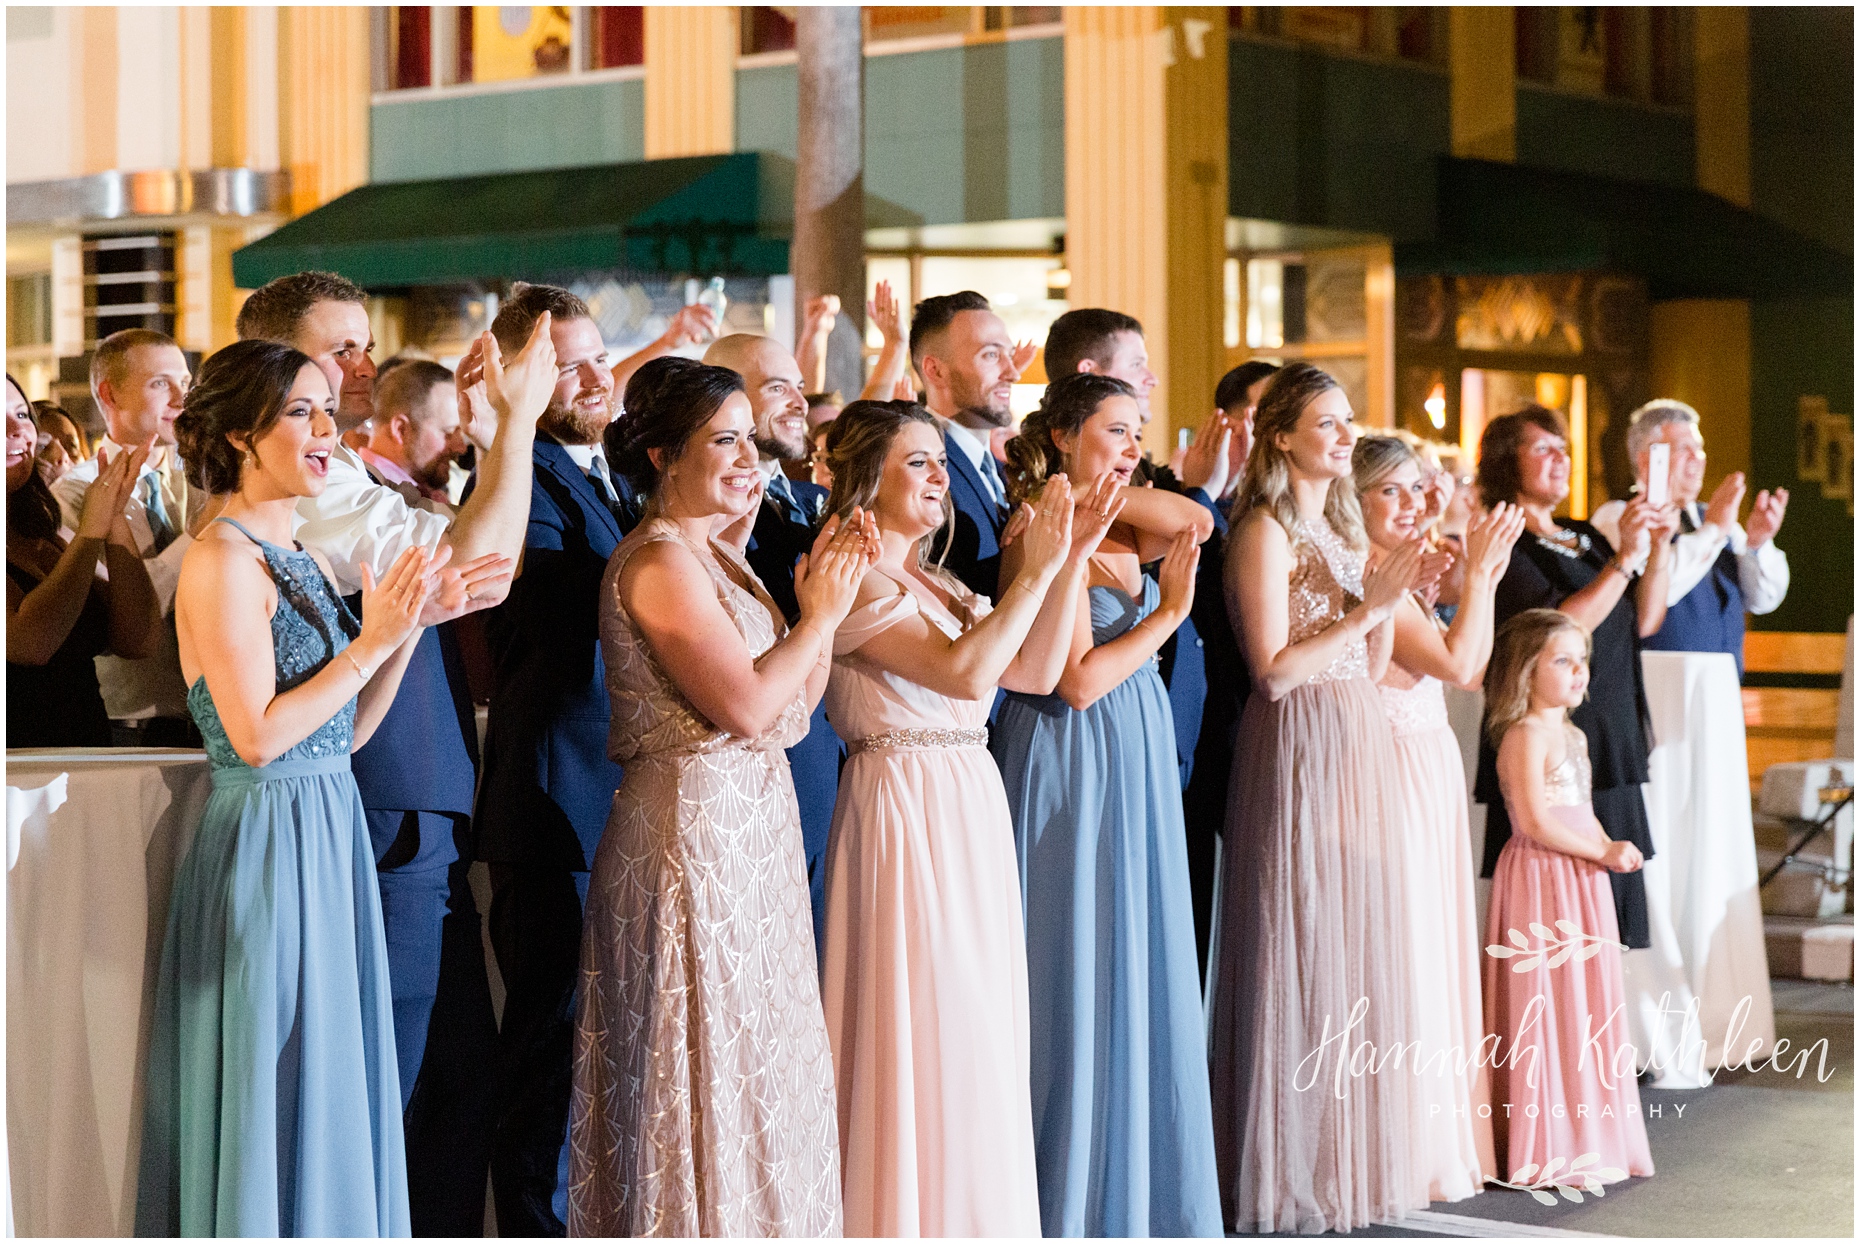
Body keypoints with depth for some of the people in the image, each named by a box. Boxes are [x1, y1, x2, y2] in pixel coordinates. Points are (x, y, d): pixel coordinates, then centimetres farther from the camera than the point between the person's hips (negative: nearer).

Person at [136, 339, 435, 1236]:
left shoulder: (292, 556, 13)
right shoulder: (224, 558, -14)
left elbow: (348, 730, 11)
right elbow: (258, 734, -20)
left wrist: (406, 628, 1)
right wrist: (372, 642, -16)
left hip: (325, 835, 9)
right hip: (267, 845, -9)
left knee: (328, 1091, 13)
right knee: (274, 1093, -1)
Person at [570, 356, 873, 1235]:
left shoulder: (718, 557, 14)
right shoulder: (659, 561, -14)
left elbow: (799, 704, 13)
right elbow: (746, 705, -21)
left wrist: (821, 602, 0)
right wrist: (821, 615, -8)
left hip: (750, 829, 9)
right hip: (693, 827, -9)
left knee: (750, 1058, 13)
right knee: (709, 1069, -2)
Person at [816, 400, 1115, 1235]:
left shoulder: (935, 582, 15)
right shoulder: (853, 577, -12)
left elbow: (1035, 671, 7)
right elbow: (965, 671, -21)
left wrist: (1074, 556, 0)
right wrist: (1037, 570, -16)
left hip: (971, 805, 9)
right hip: (904, 810, -9)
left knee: (977, 1034, 11)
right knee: (922, 1025, -5)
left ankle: (971, 1211, 18)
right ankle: (913, 1217, 4)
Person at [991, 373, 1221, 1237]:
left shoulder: (1117, 530, 12)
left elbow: (1196, 522, -4)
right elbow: (1080, 680, -19)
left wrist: (1098, 489, -6)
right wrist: (1168, 612, -10)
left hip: (1135, 767, 9)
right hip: (1072, 770, -9)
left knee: (1136, 975, 12)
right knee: (1077, 978, -2)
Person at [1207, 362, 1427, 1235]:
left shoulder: (1341, 530, 17)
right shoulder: (1266, 532, -8)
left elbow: (1370, 666, 16)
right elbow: (1274, 670, -16)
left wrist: (1389, 600, 1)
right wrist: (1366, 606, -13)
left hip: (1358, 751, 8)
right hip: (1299, 755, -8)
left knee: (1354, 951, 9)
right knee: (1299, 953, -5)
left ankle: (1346, 1155, 17)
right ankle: (1286, 1171, 2)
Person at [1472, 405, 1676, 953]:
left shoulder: (1585, 538, 18)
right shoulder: (1505, 547, -6)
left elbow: (1644, 622, 12)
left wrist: (1658, 547, 1)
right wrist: (1623, 558, -19)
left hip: (1612, 748, 8)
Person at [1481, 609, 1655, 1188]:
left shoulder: (1572, 735, 16)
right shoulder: (1524, 736, -14)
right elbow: (1535, 822, -21)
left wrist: (1610, 848, 4)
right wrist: (1602, 851, -16)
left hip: (1581, 881, 10)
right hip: (1541, 883, -10)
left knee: (1588, 1005, 13)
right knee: (1548, 1009, -7)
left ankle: (1588, 1138, 21)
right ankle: (1546, 1147, -3)